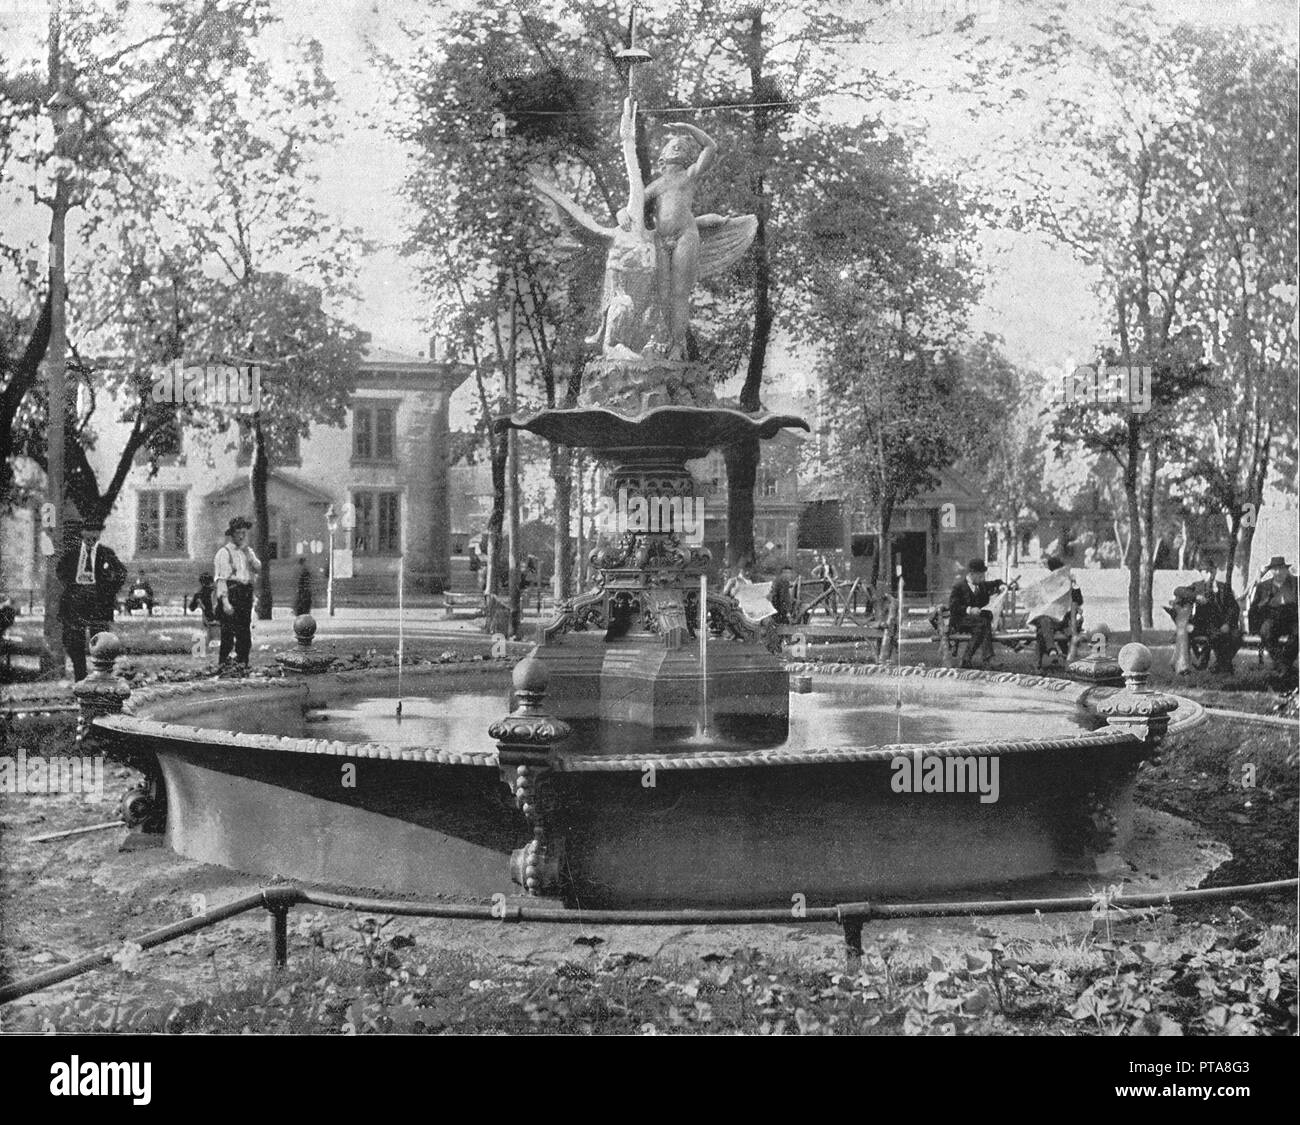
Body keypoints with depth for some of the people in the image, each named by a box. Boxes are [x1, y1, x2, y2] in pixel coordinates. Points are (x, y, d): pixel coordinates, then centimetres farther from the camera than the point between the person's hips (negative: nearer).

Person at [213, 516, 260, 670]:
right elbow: (221, 579, -10)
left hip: (246, 592, 7)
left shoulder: (248, 551, 18)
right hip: (231, 592, -7)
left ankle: (242, 662, 15)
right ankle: (222, 662, -5)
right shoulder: (224, 553, -5)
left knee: (245, 631, 9)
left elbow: (258, 568, 9)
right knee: (228, 632, -10)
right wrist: (225, 601, -18)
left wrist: (250, 557, -7)